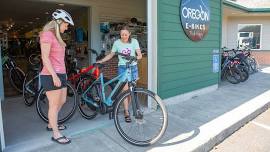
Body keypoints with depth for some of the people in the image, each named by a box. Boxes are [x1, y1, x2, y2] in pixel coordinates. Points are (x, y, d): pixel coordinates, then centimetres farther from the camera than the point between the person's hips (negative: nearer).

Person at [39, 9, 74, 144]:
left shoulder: (56, 35, 16)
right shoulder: (47, 34, -12)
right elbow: (45, 57, -18)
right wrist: (54, 76, -22)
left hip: (60, 74, 9)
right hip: (51, 76, -9)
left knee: (62, 101, 18)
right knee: (54, 105, 1)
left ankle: (51, 124, 38)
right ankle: (56, 134, 14)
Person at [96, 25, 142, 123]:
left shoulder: (134, 41, -1)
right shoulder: (117, 43, 0)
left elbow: (140, 55, -6)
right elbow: (111, 55, 10)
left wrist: (136, 57, -28)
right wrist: (100, 61, 2)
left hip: (133, 67, 1)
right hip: (122, 68, -1)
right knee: (125, 90, -9)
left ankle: (126, 108, 26)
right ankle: (126, 113, 0)